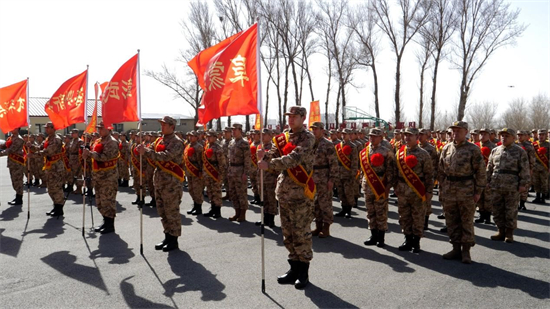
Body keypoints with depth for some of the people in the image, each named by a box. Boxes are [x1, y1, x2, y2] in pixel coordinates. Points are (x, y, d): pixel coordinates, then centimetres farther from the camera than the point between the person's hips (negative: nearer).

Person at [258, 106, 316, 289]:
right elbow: (274, 155, 1)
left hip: (301, 193, -7)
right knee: (288, 233, 14)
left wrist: (269, 164, -30)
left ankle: (303, 272, 13)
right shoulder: (282, 138, 13)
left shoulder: (307, 138, -8)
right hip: (284, 191, 7)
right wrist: (264, 156, -22)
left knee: (301, 234, 0)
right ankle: (294, 269, 27)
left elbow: (295, 158, -24)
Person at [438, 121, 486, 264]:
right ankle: (456, 248, 23)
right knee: (451, 221, 10)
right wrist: (442, 187, 10)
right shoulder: (446, 148, 8)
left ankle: (466, 250, 16)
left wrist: (478, 191, -7)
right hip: (449, 191, 5)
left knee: (467, 221, 5)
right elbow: (441, 170, 14)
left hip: (466, 191, -4)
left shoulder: (473, 149, -5)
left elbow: (480, 172, -5)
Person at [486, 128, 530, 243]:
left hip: (512, 187, -4)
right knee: (497, 210, 10)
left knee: (511, 210, 5)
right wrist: (487, 181, 11)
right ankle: (501, 231, 23)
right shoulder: (495, 151, 11)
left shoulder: (520, 151, -1)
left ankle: (509, 233, 17)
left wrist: (524, 184, -9)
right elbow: (490, 167, 15)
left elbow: (525, 169, -4)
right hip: (496, 186, 4)